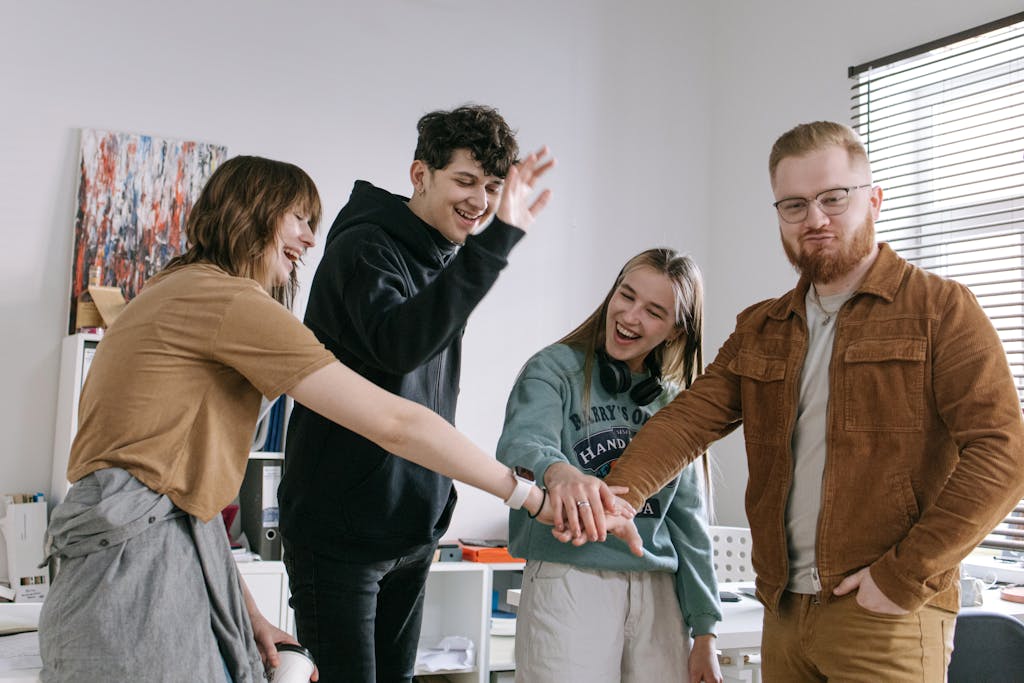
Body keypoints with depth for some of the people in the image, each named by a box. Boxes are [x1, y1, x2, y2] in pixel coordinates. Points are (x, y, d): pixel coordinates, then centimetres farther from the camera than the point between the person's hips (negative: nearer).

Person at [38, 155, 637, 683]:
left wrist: (247, 614, 13)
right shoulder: (231, 300, -13)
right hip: (140, 554, -10)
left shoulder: (178, 292, 18)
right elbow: (392, 422, -17)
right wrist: (530, 496, -10)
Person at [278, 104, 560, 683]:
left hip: (415, 530, 8)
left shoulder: (449, 258, 10)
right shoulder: (364, 248, -14)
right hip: (340, 530, -8)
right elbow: (398, 344, -36)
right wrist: (498, 241, -40)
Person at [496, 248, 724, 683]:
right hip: (569, 582, -4)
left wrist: (704, 631, 9)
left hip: (658, 593, 5)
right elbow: (522, 440, -23)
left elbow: (688, 519, 13)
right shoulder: (555, 370, -2)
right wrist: (557, 471, -47)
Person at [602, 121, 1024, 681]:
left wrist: (905, 577, -16)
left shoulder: (940, 309, -2)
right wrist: (619, 494, -19)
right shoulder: (758, 330, 13)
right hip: (783, 610, 5)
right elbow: (689, 419, 0)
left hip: (884, 617, -5)